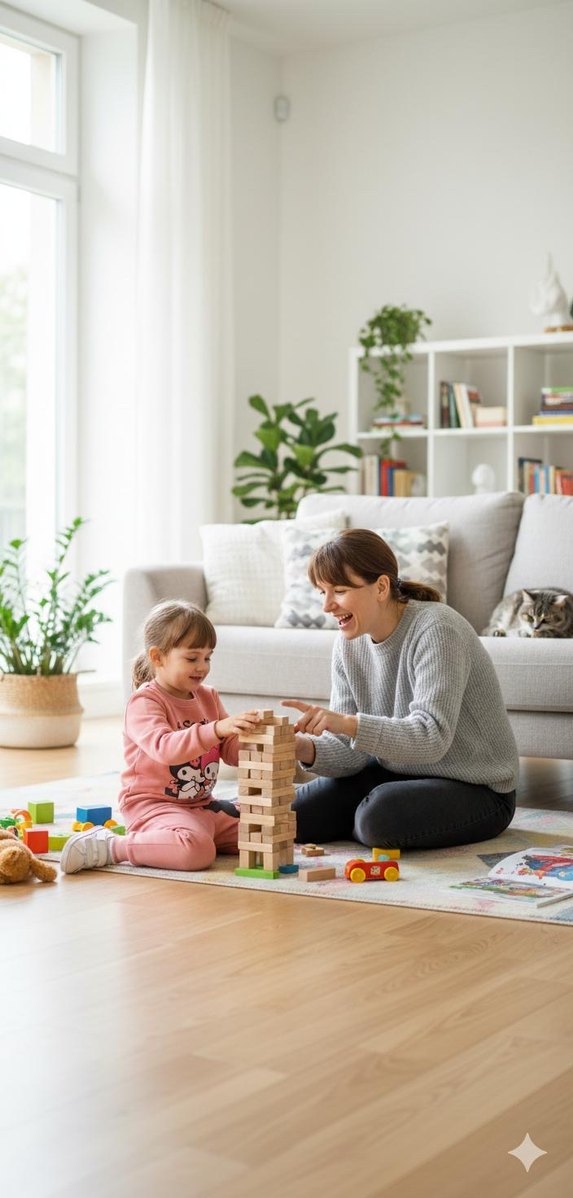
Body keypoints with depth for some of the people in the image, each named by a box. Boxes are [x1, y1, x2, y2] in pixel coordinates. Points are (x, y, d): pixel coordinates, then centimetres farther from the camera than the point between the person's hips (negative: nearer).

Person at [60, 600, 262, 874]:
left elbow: (232, 751, 13)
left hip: (202, 804, 8)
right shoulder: (144, 702, -13)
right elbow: (164, 747, -32)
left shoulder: (208, 697, 13)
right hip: (152, 805, -8)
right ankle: (108, 846, -20)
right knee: (197, 851, -36)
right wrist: (216, 729, -43)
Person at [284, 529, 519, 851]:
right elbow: (350, 753, -6)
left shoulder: (436, 630, -23)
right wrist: (306, 749, -27)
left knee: (380, 815, -32)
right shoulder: (349, 644, -2)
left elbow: (432, 737, -34)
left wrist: (348, 723, -45)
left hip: (478, 790, -6)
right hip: (399, 774, 7)